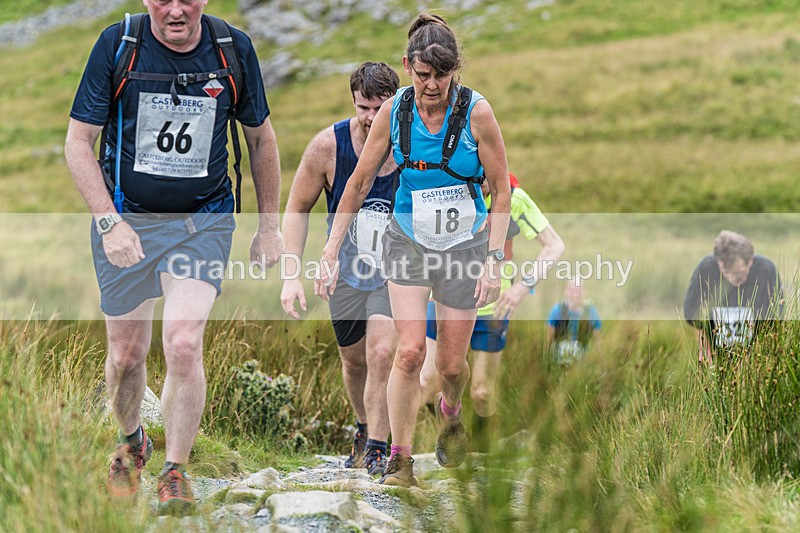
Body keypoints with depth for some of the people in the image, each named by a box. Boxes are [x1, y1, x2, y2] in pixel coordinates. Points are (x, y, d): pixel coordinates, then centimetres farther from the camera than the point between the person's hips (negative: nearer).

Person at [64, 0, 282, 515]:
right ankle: (131, 443, 40)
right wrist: (108, 221, -17)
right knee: (127, 354, 9)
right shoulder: (117, 44, -10)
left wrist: (269, 226, 10)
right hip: (126, 218, 0)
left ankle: (176, 472, 1)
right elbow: (79, 141, -7)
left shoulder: (234, 48, -6)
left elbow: (261, 137, 8)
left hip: (203, 221, 0)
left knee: (184, 346, -16)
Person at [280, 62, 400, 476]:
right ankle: (364, 430, 44)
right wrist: (292, 275, -11)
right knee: (353, 360, 16)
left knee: (382, 353, -21)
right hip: (345, 270, 2)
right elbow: (298, 209, -4)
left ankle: (377, 450, -11)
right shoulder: (328, 146, -17)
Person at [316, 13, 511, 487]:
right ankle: (400, 460, -4)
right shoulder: (395, 111, -8)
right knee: (409, 351, -14)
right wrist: (331, 251, -1)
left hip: (464, 244, -1)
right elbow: (360, 182, 1)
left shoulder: (476, 112, -15)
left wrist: (494, 259, -15)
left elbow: (502, 190, -9)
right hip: (408, 241, 1)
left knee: (451, 364, 5)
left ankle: (451, 414, 41)